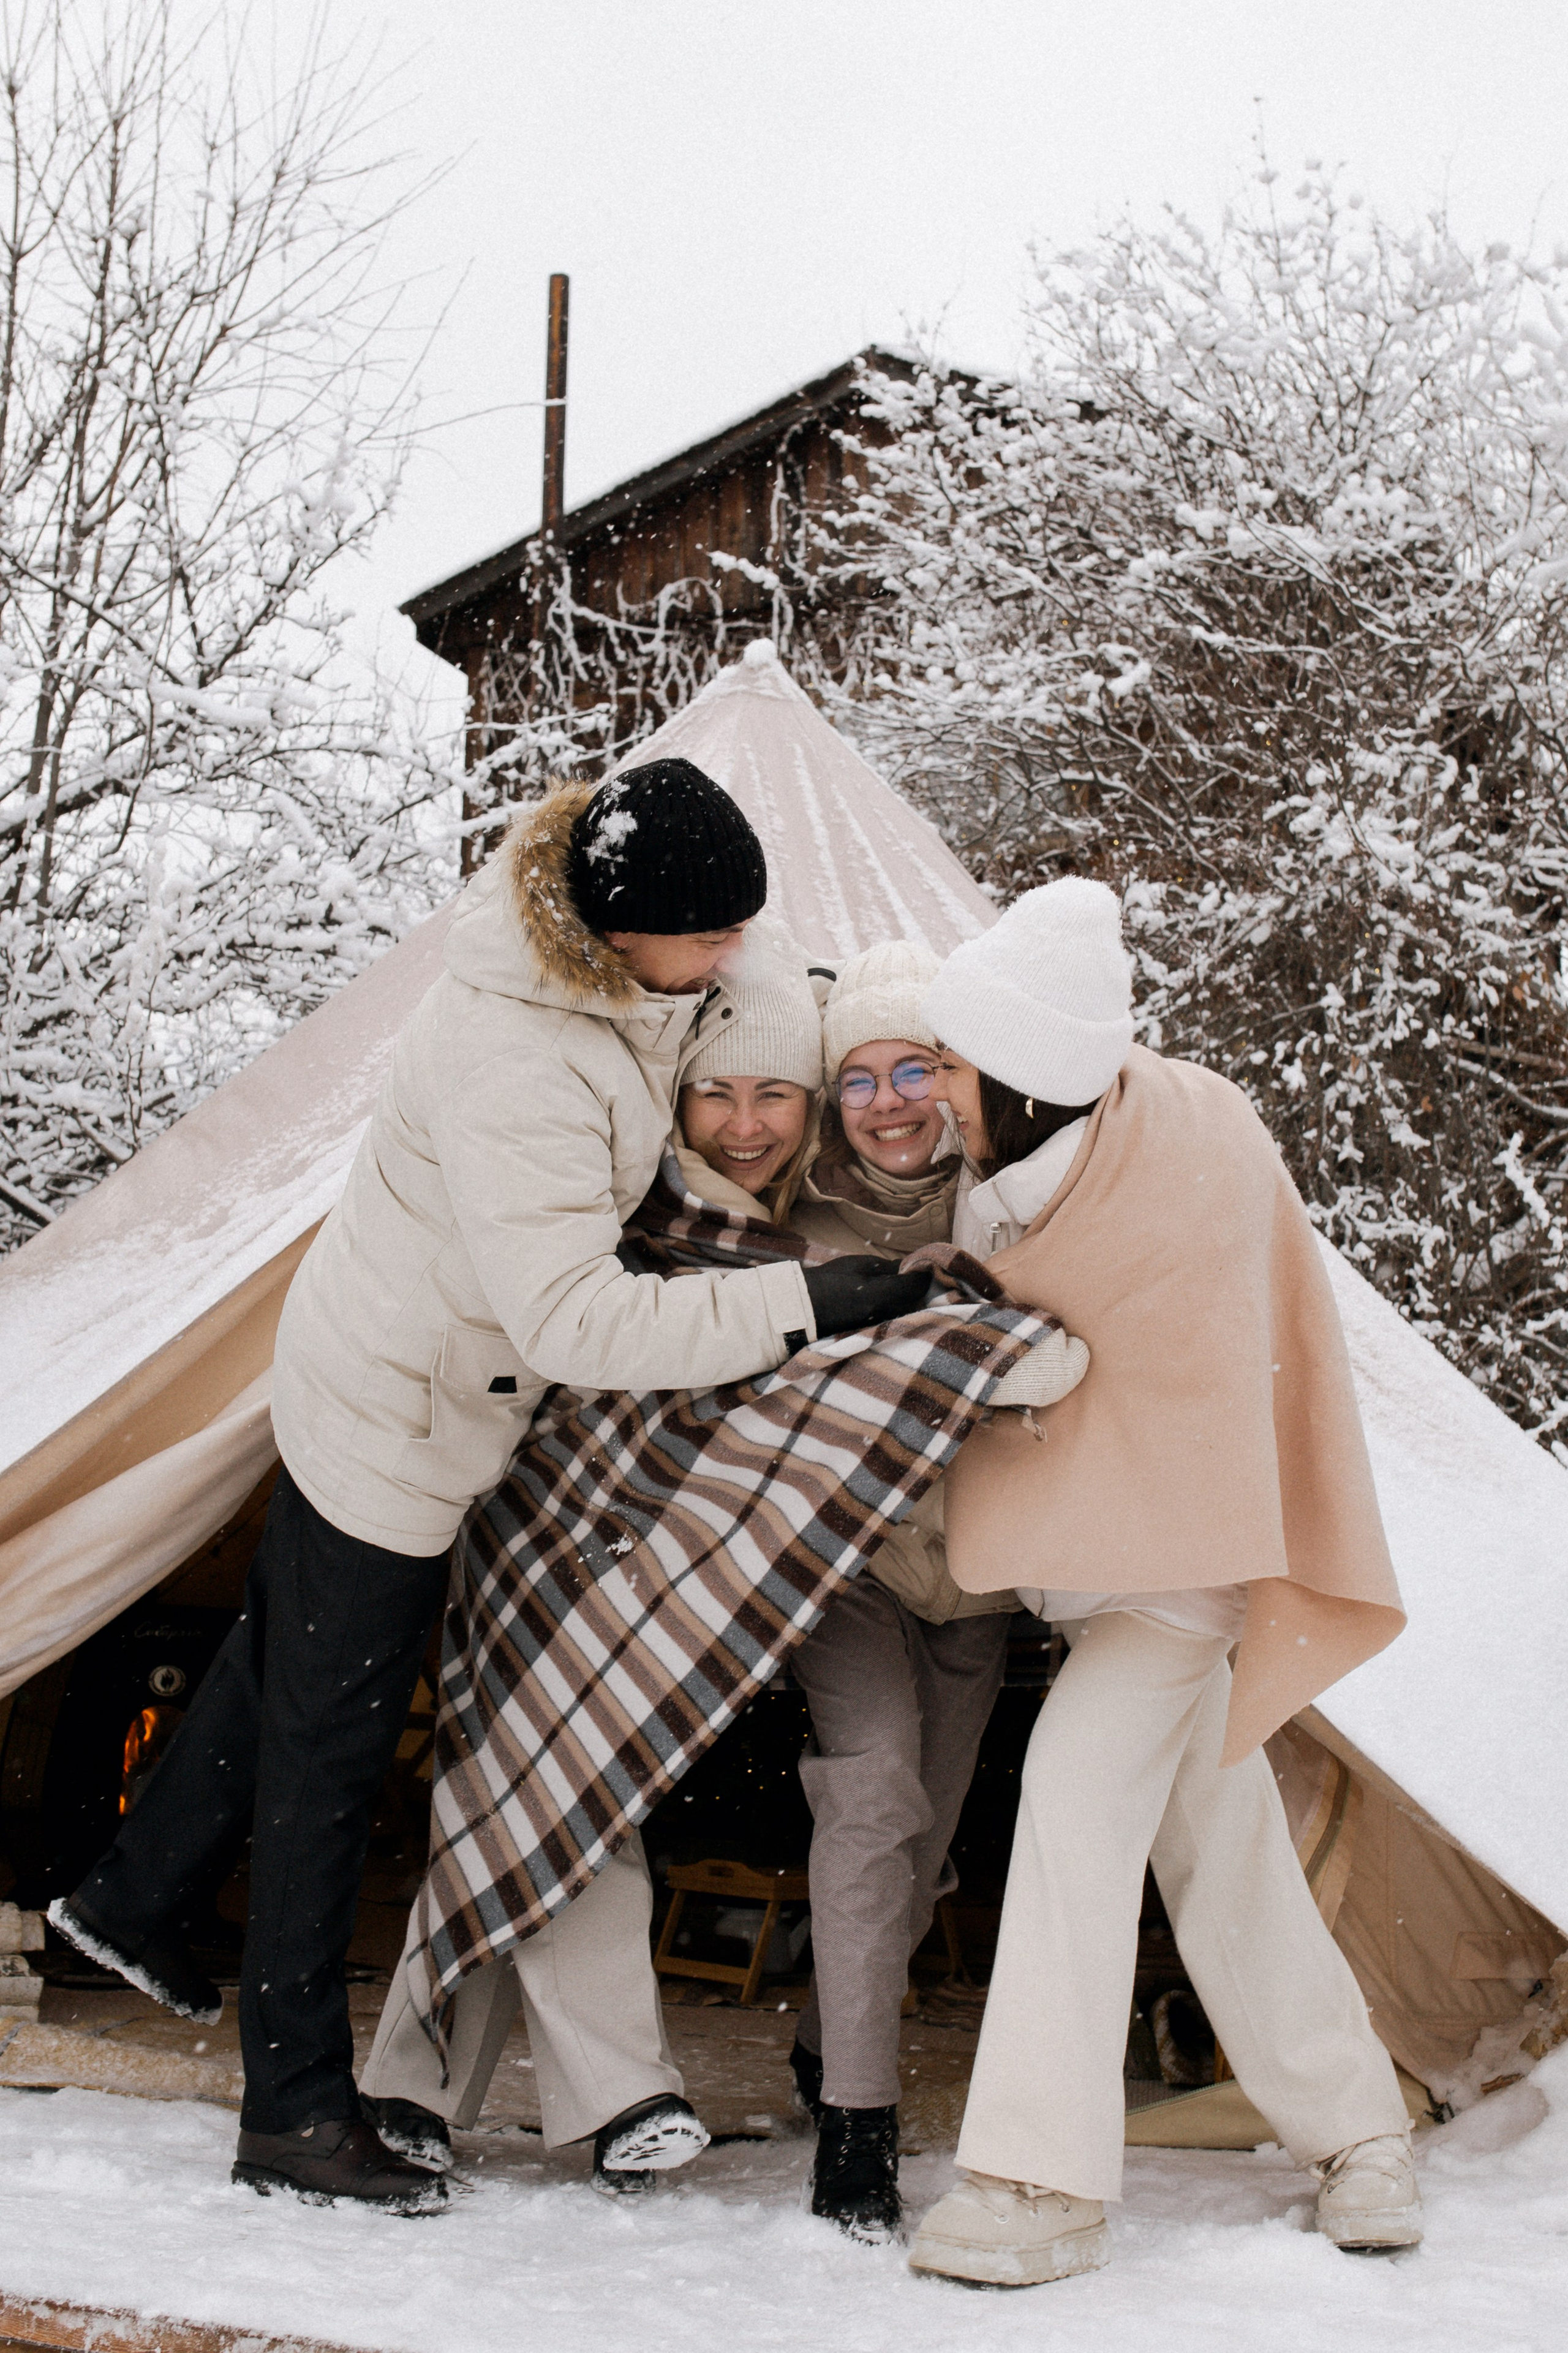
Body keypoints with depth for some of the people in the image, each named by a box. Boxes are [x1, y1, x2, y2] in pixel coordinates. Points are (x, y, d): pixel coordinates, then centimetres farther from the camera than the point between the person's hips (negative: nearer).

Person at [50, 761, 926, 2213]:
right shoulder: (512, 1071, -38)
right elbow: (573, 1320, -40)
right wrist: (799, 1307, -39)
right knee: (332, 1748, 2)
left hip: (379, 1377, 9)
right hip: (394, 1423, -9)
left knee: (286, 1659, 26)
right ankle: (296, 2116, 15)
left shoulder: (616, 963, -10)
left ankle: (130, 1902, 48)